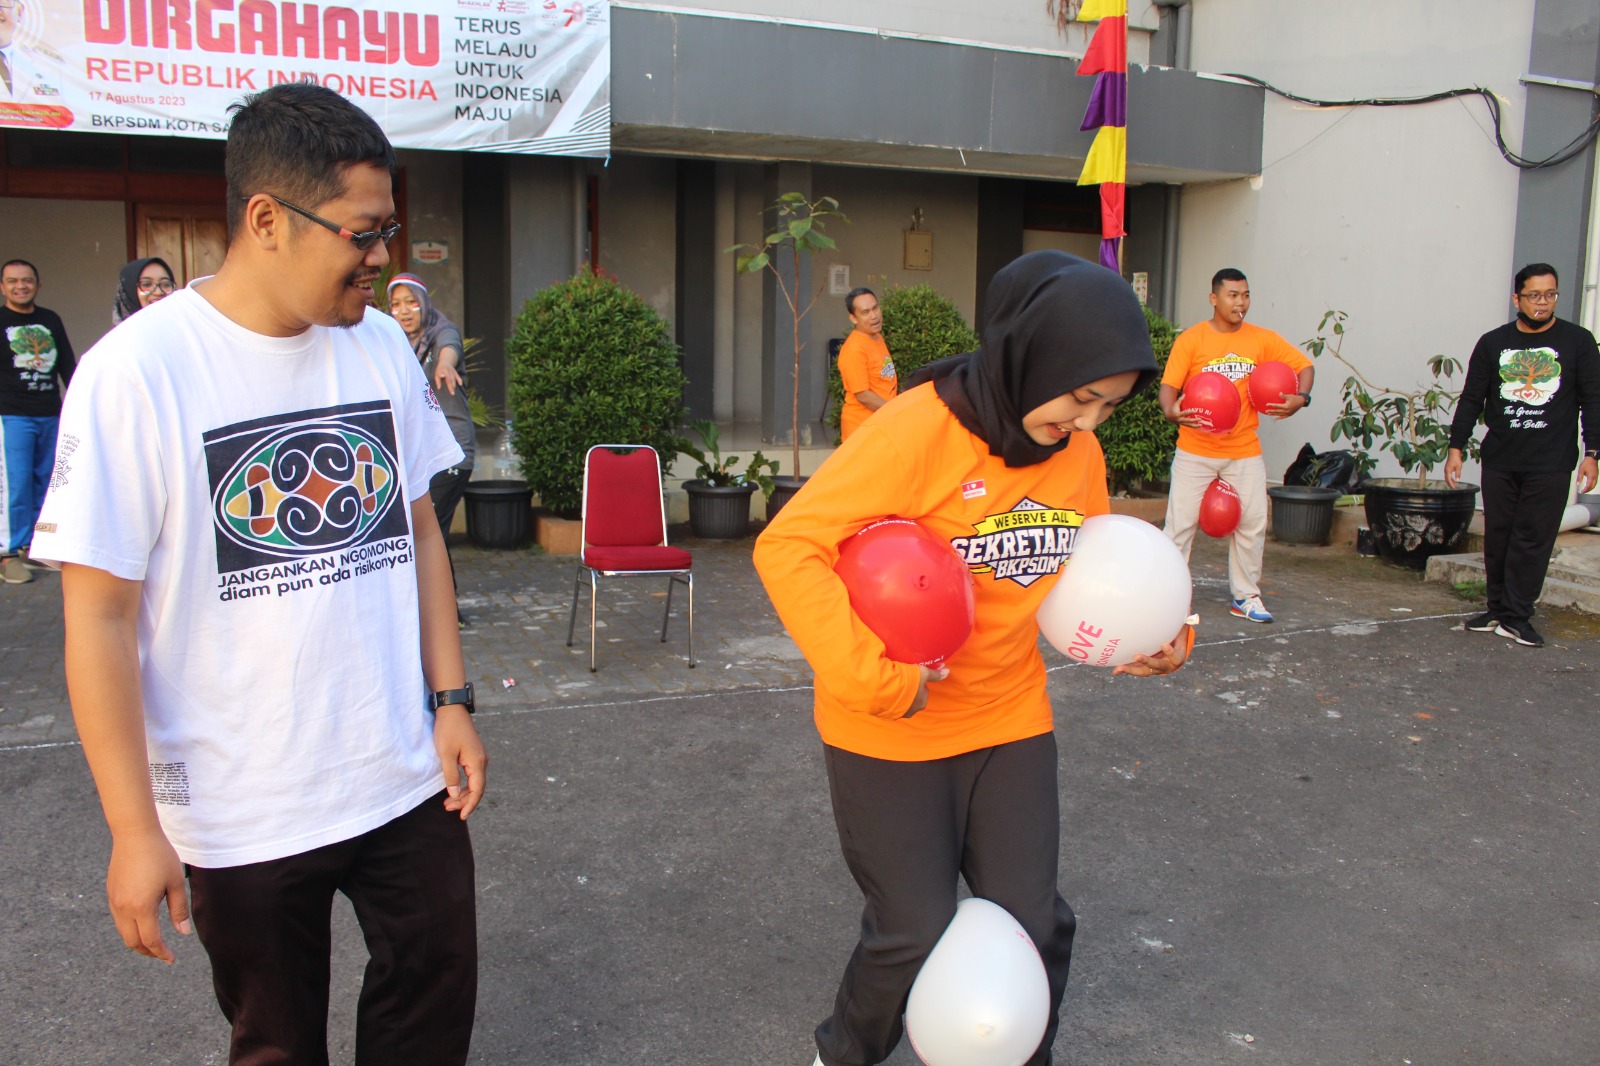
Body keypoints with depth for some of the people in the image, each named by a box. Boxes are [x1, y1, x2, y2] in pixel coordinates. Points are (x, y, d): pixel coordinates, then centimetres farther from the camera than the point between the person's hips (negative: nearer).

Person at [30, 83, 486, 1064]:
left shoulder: (381, 343, 1)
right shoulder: (140, 369, -16)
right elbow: (100, 618, -14)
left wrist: (450, 701, 5)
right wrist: (135, 829, -13)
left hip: (406, 781, 4)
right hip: (243, 815, -4)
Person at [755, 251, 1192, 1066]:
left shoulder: (1078, 452, -2)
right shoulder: (921, 429, -23)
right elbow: (788, 546, -25)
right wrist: (872, 677, -30)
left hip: (1011, 722, 6)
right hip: (890, 733, -5)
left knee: (1033, 925, 10)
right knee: (916, 936, 4)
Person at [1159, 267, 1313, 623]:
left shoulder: (1262, 340, 2)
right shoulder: (1191, 339, -6)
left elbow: (1304, 366, 8)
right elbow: (1169, 385, -12)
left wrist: (1301, 398, -12)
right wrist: (1171, 410, -34)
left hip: (1245, 451, 3)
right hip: (1195, 450, -3)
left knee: (1252, 523, 5)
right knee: (1180, 522, -2)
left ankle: (1245, 597, 18)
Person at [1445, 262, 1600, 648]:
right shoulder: (1493, 343, 7)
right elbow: (1471, 399, 10)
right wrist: (1456, 447, 4)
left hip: (1551, 464, -2)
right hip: (1499, 460, 2)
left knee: (1534, 540, -4)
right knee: (1497, 538, 5)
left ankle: (1516, 617, 1)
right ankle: (1498, 610, 15)